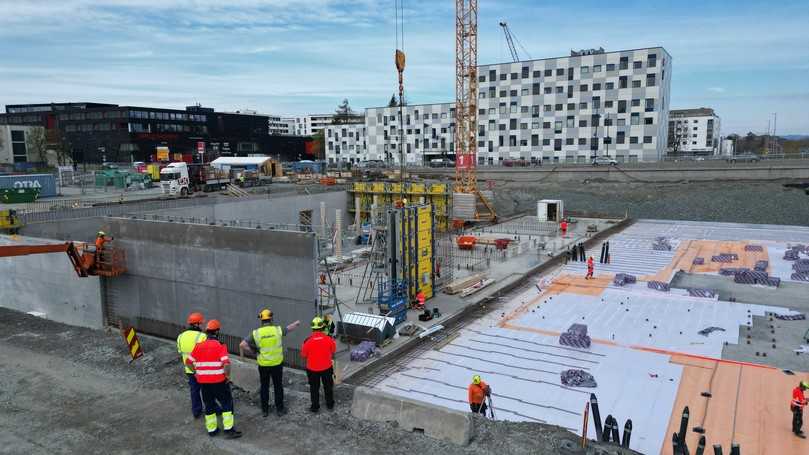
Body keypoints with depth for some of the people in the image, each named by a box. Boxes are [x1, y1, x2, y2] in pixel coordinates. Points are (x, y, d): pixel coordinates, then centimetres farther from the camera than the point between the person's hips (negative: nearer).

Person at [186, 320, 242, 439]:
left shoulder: (198, 346, 2)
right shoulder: (220, 346, -12)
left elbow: (188, 362, 7)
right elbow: (227, 364, -22)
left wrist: (197, 371, 18)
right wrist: (227, 376, -8)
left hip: (203, 381, 5)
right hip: (219, 381, -5)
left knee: (209, 405, 18)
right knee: (227, 404, 6)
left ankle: (212, 430, 26)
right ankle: (229, 430, 4)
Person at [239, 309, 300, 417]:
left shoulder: (256, 333, -10)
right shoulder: (278, 329, -10)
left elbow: (242, 345, -15)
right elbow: (289, 328, 7)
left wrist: (253, 352, -2)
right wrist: (297, 323, 27)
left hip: (263, 365, 0)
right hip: (277, 364, 0)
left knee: (264, 387, 16)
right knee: (278, 387, 14)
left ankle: (265, 410, 25)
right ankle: (279, 409, 22)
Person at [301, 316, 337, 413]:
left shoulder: (308, 341, -19)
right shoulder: (328, 339, -16)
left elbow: (303, 355, -6)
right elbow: (333, 351, 0)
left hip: (312, 369, -1)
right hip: (327, 368, 1)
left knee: (314, 388, 15)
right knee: (328, 386, 20)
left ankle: (315, 407, 24)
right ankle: (330, 404, 33)